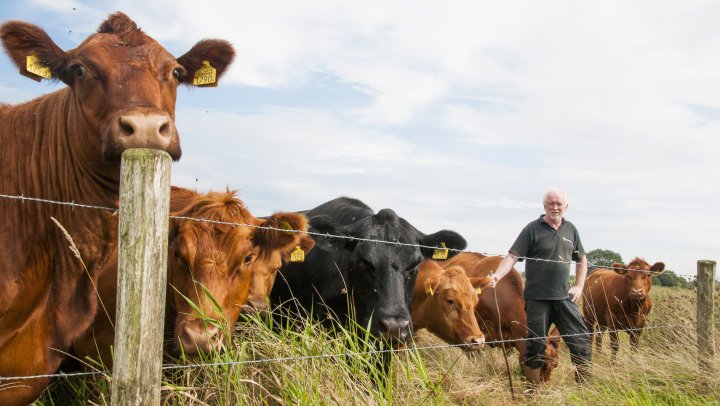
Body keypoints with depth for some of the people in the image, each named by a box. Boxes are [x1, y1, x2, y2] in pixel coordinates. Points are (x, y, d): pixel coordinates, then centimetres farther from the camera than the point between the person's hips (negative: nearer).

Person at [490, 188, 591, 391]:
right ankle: (532, 392, 15)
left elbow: (582, 259, 23)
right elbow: (513, 256, -12)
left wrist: (579, 285, 12)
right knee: (536, 344, 2)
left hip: (564, 297, 4)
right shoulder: (532, 229, -4)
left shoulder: (570, 229, 10)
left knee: (581, 339, 2)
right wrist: (497, 276, -27)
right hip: (537, 298, -4)